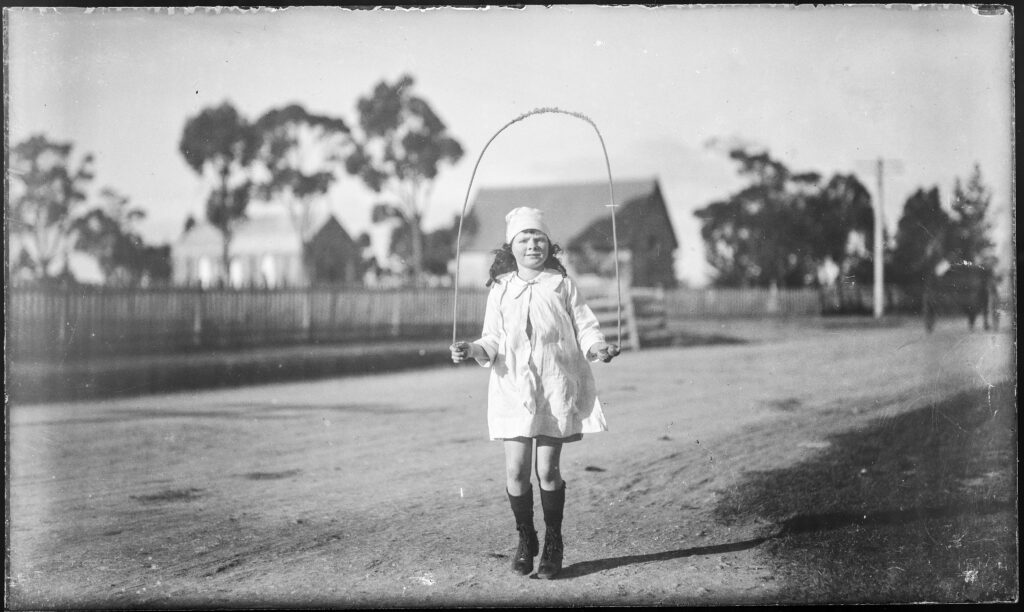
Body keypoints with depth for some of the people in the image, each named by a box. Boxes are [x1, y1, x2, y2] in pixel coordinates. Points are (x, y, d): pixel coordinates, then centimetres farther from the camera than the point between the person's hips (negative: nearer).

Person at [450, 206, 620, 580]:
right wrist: (472, 350, -10)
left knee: (547, 469, -1)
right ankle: (525, 540, 19)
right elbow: (493, 342, 9)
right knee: (516, 471, -3)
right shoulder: (500, 289, 8)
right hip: (513, 388, 1)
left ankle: (553, 545, 17)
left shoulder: (562, 285, 4)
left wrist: (598, 347, -16)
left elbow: (584, 328, 3)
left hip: (556, 388, -1)